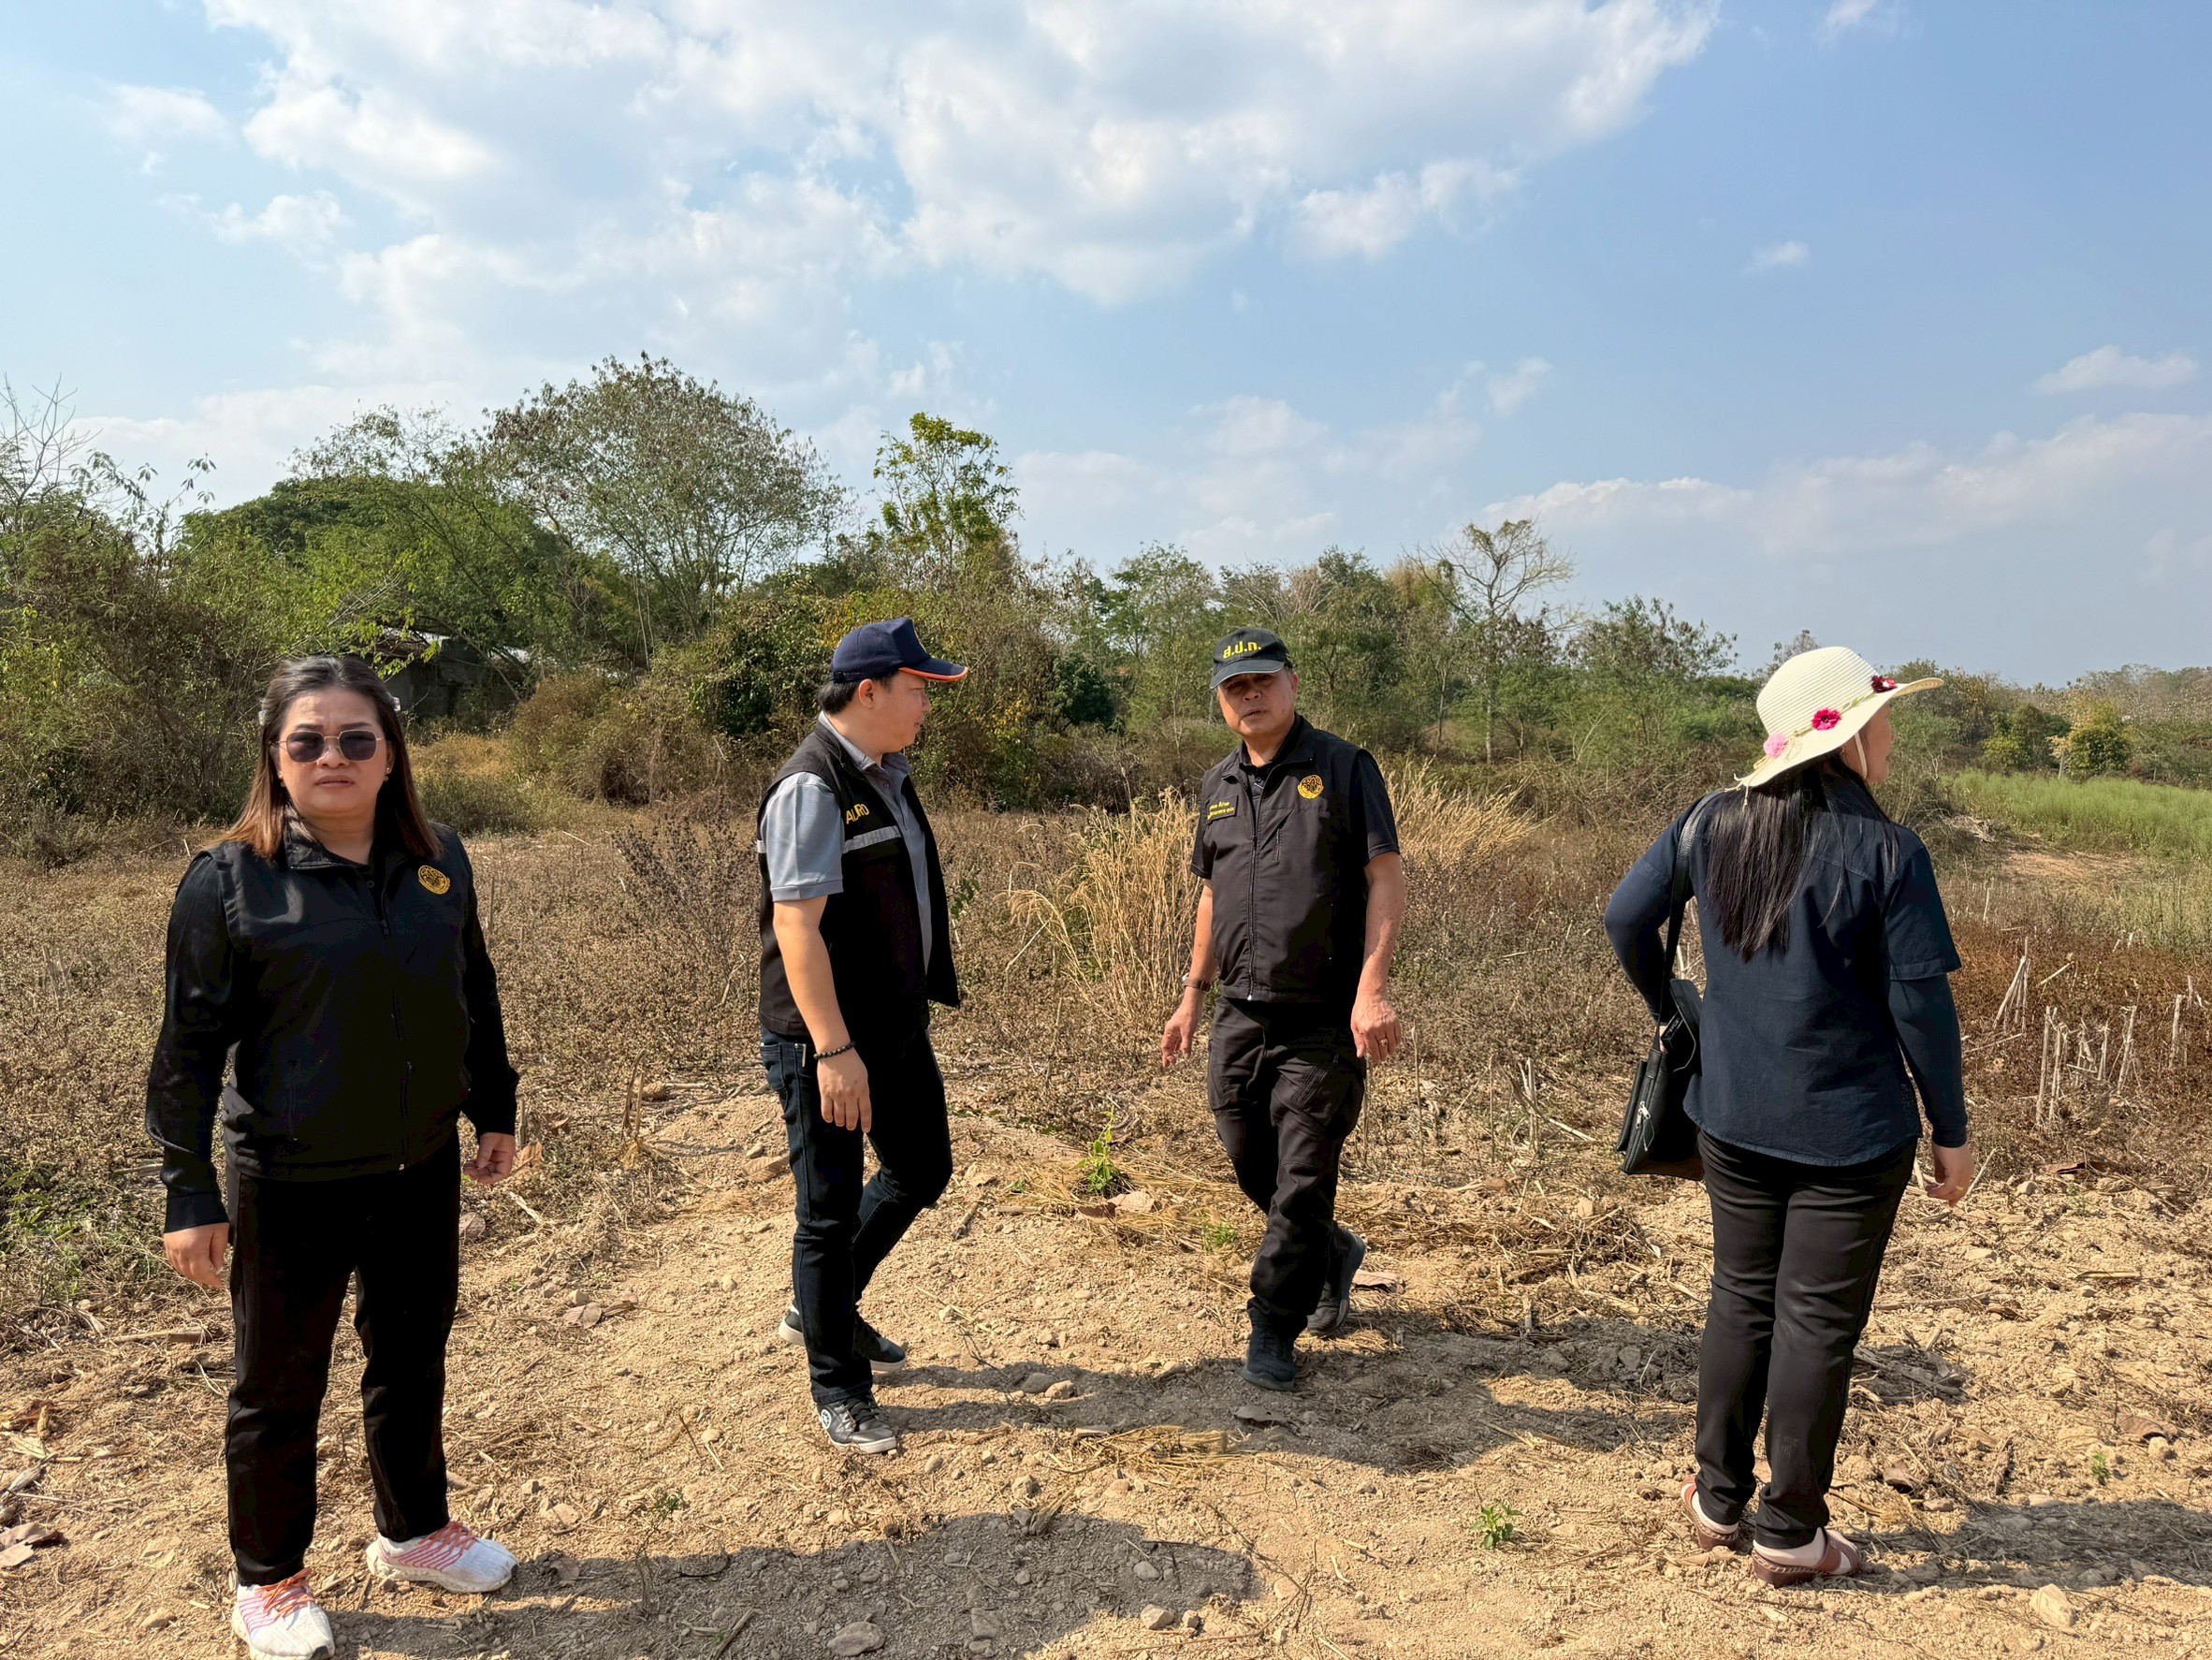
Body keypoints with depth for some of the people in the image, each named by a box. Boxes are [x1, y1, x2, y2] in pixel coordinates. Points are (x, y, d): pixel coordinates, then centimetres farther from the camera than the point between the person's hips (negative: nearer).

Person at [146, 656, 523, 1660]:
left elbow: (475, 994, 10)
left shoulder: (440, 860, -2)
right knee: (280, 1389, 14)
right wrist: (189, 1195, -9)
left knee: (413, 1363, 20)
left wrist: (494, 1111, 13)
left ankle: (412, 1531, 43)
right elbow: (189, 1049, -9)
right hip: (291, 1188, -4)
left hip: (421, 1171, 4)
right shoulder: (229, 880, -13)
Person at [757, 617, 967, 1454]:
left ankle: (822, 1307, 41)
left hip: (898, 1023, 9)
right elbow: (796, 925, -25)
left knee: (921, 1170, 20)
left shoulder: (889, 774, 9)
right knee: (832, 1210, 5)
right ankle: (838, 1392, 22)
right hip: (827, 1040, -9)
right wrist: (834, 1050, -28)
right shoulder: (811, 788, -19)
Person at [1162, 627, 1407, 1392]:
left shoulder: (1343, 768, -6)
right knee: (1252, 1166, 15)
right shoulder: (1218, 786, 12)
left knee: (1302, 1180, 0)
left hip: (1324, 1020, -6)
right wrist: (1193, 993, 19)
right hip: (1240, 1015, 6)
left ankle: (1273, 1330, 17)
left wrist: (1371, 988, -22)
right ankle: (1334, 1254, 42)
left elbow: (1386, 878, -11)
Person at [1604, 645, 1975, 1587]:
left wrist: (1668, 1012, 18)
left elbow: (1625, 917, 2)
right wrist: (1951, 1132, -1)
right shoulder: (1886, 851, -16)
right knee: (1817, 1321, 8)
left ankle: (1718, 1500, 30)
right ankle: (1789, 1534, 21)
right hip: (1851, 1129, -4)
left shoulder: (1716, 824, -3)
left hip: (1735, 1115, 4)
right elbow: (1921, 1004, -13)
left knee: (1741, 1298, 18)